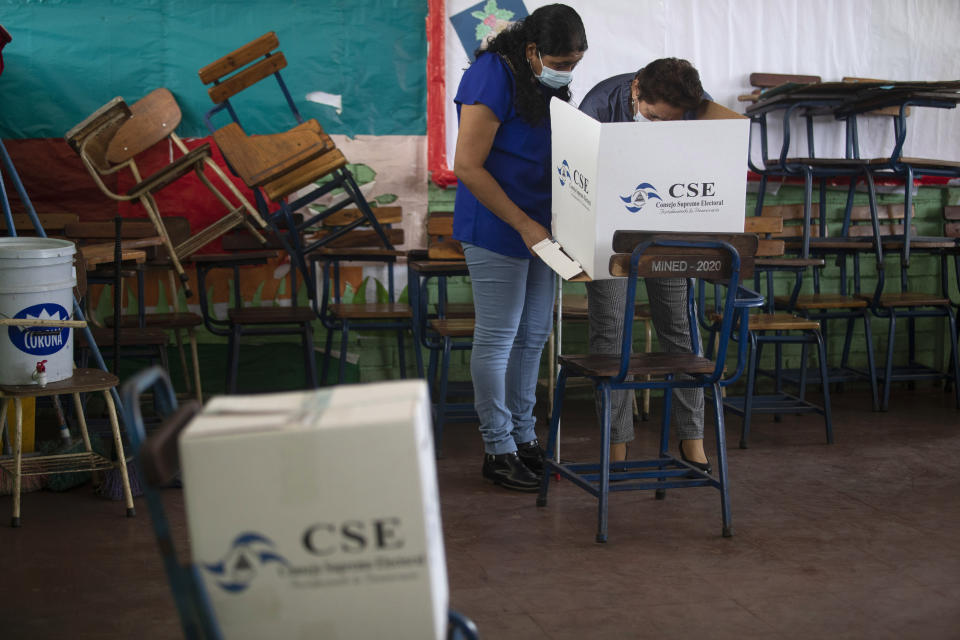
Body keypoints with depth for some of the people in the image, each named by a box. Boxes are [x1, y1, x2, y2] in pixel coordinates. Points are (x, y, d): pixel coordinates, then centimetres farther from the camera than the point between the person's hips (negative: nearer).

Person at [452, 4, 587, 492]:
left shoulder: (551, 83, 8)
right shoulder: (493, 78, -17)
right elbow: (468, 167, -20)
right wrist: (524, 225, -20)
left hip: (539, 226, 8)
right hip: (497, 231, -8)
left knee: (534, 335, 13)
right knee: (498, 339, -1)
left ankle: (524, 436, 26)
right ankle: (498, 450, 10)